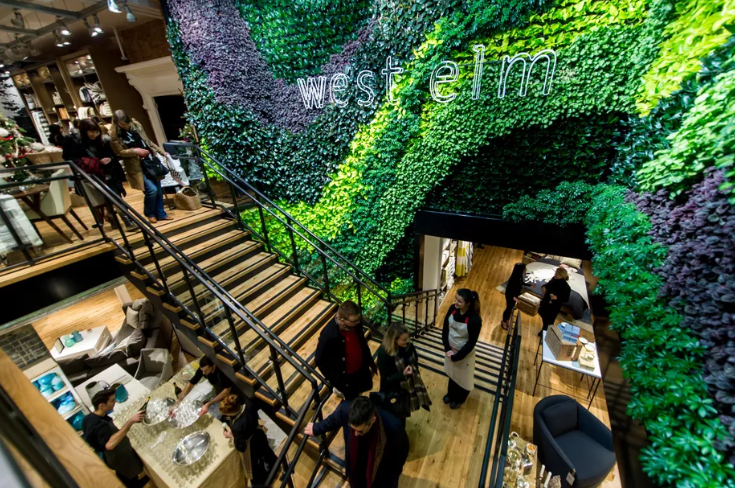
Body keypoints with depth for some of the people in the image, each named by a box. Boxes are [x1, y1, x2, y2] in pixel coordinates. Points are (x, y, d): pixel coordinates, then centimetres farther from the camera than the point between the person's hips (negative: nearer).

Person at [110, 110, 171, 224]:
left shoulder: (136, 125, 6)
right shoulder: (114, 134, -7)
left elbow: (148, 141, 13)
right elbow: (120, 152, -6)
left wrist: (162, 152, 9)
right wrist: (135, 151, -20)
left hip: (150, 160, 5)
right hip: (136, 166, -5)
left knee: (158, 189, 5)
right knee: (152, 189, -13)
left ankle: (160, 214, 16)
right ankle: (149, 213, 10)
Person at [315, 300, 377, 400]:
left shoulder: (355, 324, -22)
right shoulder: (328, 335, -38)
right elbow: (320, 360, -21)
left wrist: (370, 362, 9)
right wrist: (335, 381, -12)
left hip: (361, 367, 5)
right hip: (345, 376, -4)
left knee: (366, 387, 28)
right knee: (352, 398, 19)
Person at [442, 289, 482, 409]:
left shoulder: (474, 320, -31)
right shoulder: (452, 309, -17)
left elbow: (471, 343, -22)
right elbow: (445, 329, -7)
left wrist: (456, 357, -17)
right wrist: (447, 348, -12)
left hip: (464, 353, -4)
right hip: (451, 349, 4)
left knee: (463, 377, 21)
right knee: (451, 373, 27)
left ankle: (458, 399, 49)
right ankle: (450, 394, 55)